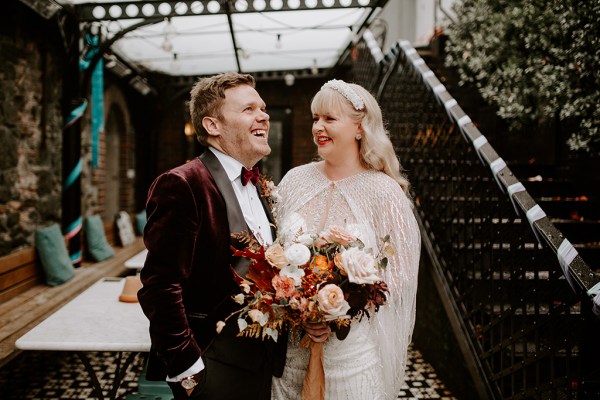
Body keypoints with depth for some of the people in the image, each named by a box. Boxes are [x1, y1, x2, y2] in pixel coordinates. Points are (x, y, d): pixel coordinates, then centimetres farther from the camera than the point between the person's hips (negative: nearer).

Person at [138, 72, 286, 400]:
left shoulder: (261, 188, 10)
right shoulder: (181, 185, -16)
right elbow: (160, 288, -21)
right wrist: (187, 369, -18)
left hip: (264, 359, 7)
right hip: (216, 371, -7)